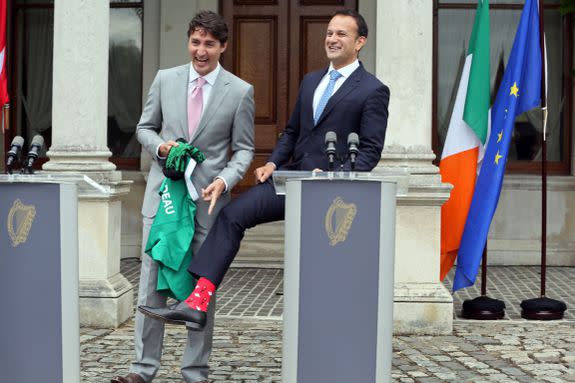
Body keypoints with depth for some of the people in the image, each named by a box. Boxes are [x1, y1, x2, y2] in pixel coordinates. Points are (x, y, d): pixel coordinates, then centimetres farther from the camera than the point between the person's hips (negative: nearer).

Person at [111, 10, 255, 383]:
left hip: (208, 197, -1)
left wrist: (224, 180, -15)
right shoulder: (165, 80, 6)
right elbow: (145, 127, 16)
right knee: (152, 280, 0)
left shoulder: (240, 92, 0)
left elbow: (244, 149, 3)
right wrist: (161, 146, -6)